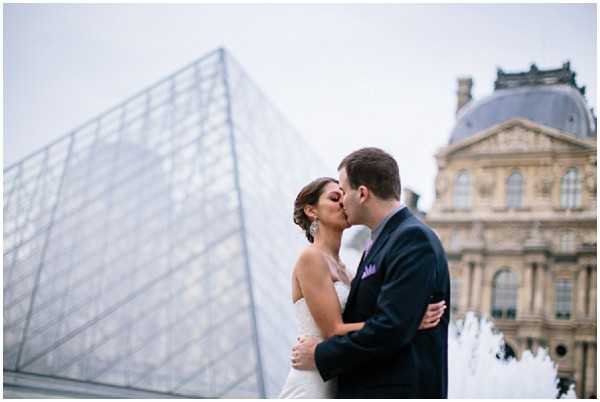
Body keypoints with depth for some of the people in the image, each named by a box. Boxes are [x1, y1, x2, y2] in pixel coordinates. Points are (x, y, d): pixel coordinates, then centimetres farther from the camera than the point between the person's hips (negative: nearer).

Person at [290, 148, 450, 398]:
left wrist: (321, 356, -13)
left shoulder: (413, 239, -16)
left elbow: (391, 328, -23)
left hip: (399, 392, -9)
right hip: (367, 390, 9)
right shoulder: (385, 240, 14)